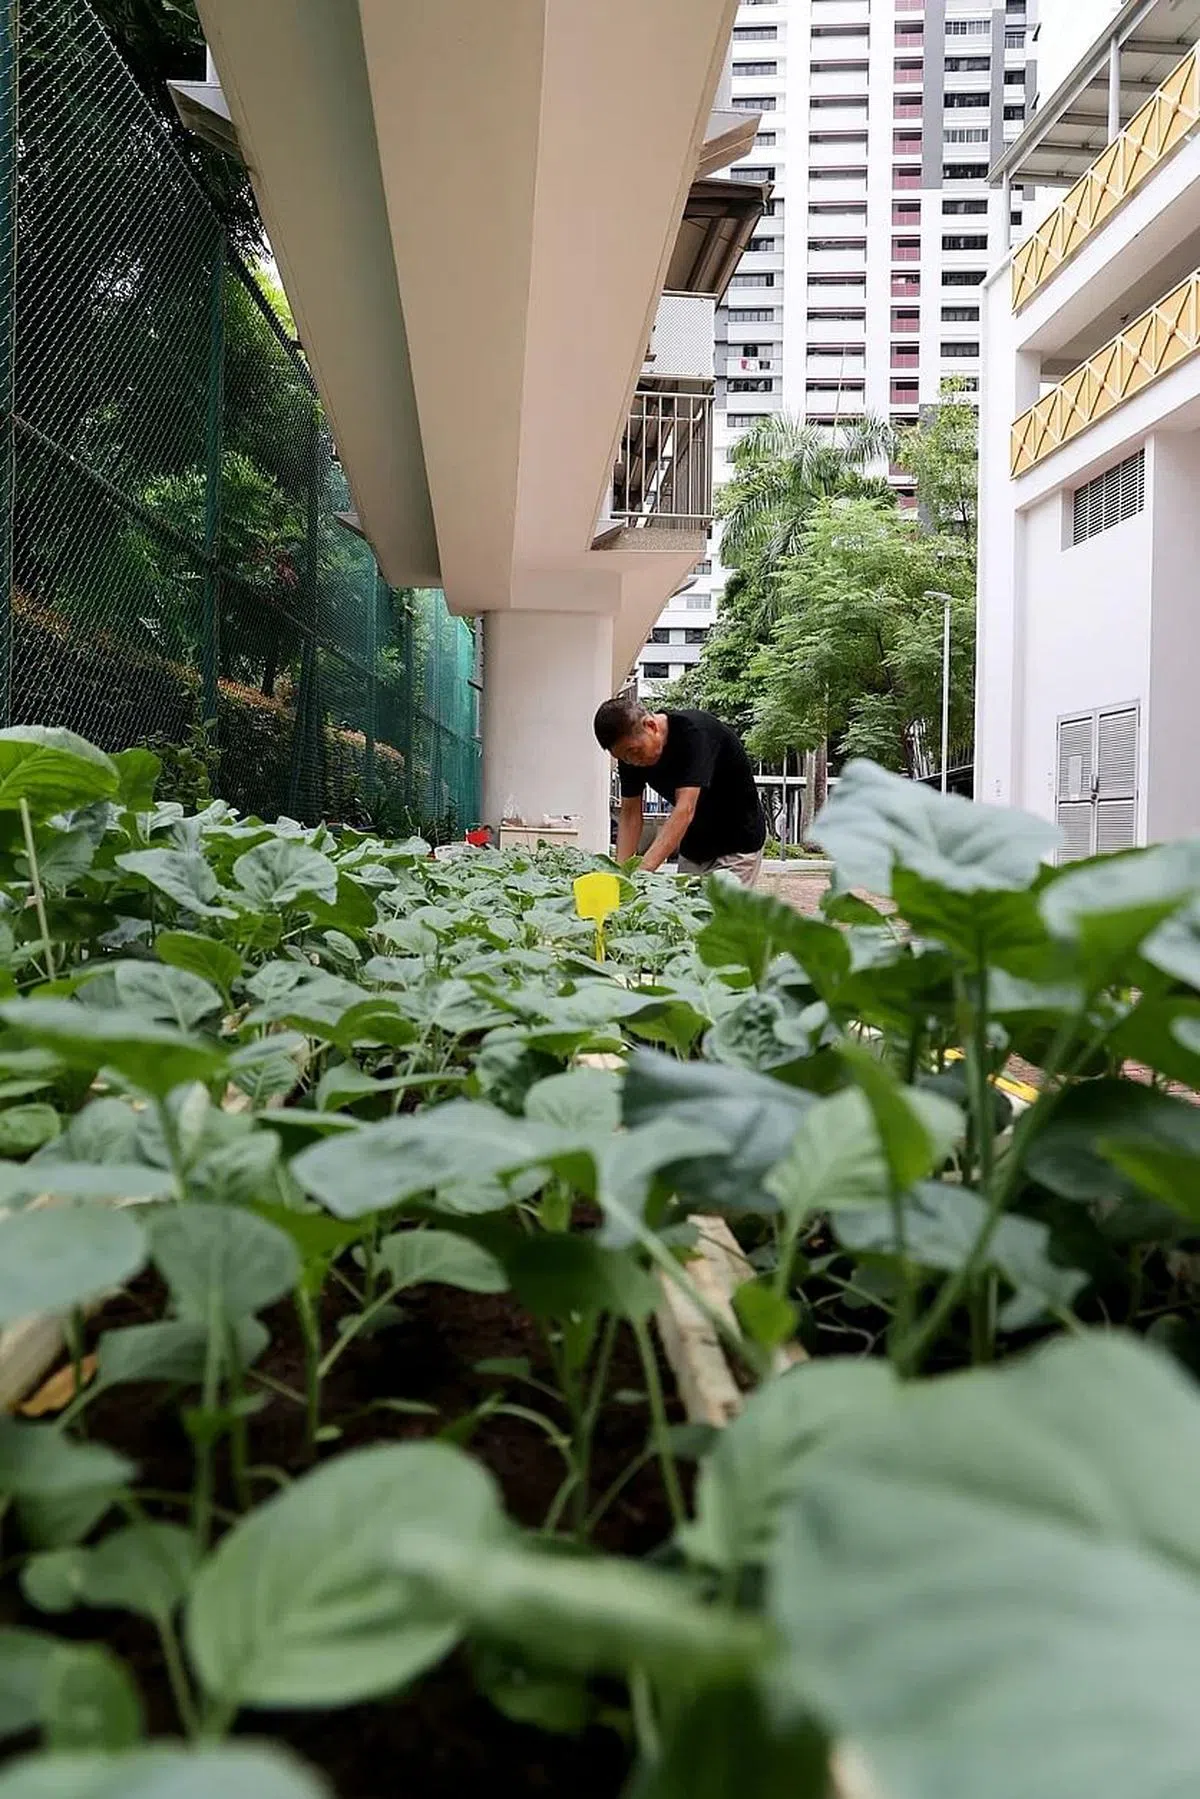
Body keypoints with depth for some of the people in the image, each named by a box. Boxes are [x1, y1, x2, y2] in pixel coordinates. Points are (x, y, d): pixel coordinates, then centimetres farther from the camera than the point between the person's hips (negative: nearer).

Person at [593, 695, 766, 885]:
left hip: (737, 847, -6)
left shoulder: (696, 733, -29)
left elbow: (685, 810, -37)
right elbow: (630, 813, -4)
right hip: (692, 851, 6)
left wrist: (643, 870, -45)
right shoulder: (630, 751, -9)